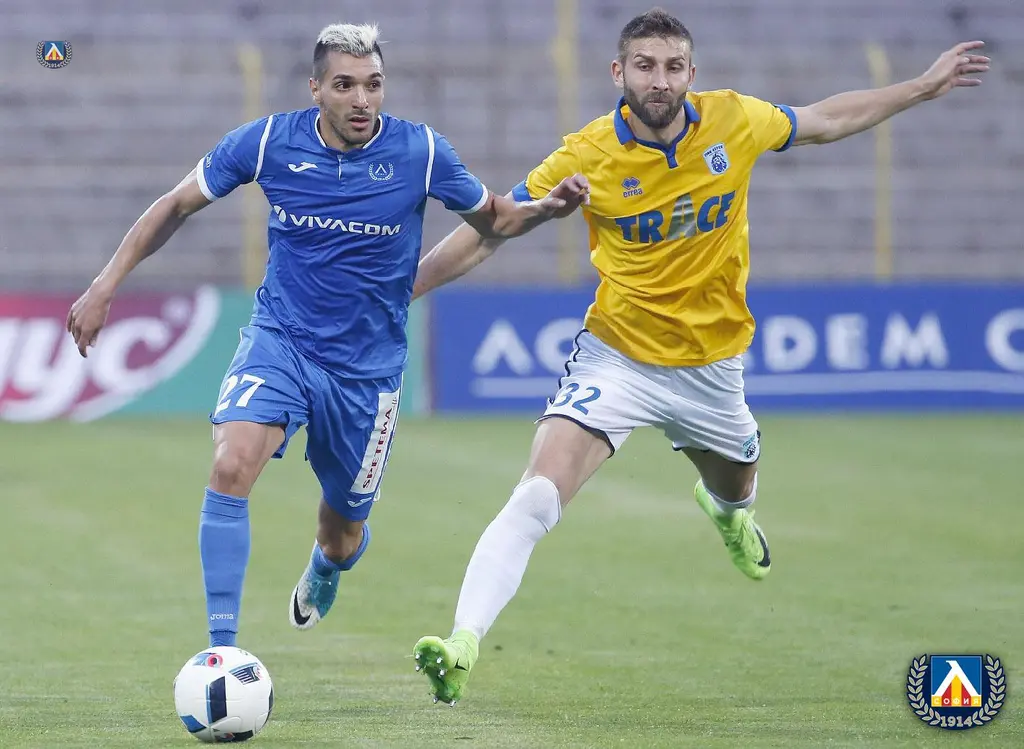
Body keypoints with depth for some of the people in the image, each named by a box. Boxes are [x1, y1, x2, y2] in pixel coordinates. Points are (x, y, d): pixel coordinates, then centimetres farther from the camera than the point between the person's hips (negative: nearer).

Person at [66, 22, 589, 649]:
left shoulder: (421, 152, -10)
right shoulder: (268, 142, -9)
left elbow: (493, 220, 6)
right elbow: (178, 205, 4)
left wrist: (550, 207, -15)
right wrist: (106, 285, 0)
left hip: (368, 368, 1)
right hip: (279, 339, -1)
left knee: (343, 533, 12)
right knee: (232, 464, -30)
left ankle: (324, 570, 54)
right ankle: (222, 647, -26)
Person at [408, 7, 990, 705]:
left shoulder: (734, 121, -10)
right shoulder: (588, 156, -17)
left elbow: (824, 121, 10)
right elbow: (490, 231, -8)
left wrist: (926, 86, 16)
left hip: (710, 365, 4)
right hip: (617, 355, -4)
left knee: (735, 490, 28)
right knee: (536, 497, -23)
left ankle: (726, 509, 69)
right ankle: (462, 647, -28)